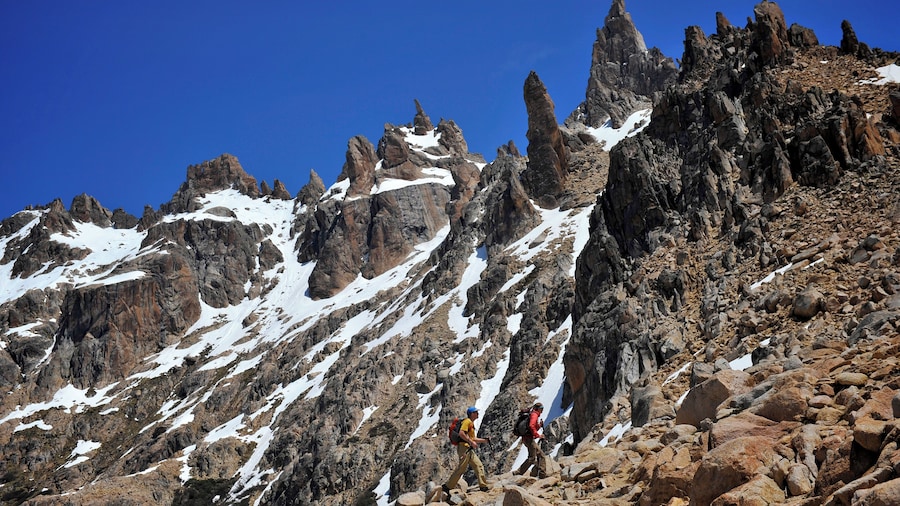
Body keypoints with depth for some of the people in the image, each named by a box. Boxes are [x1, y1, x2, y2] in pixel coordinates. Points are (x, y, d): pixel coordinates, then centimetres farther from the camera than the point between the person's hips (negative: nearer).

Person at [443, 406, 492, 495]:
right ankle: (447, 486, -5)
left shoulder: (471, 423, 23)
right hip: (464, 447, -10)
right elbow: (461, 433, -21)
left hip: (469, 449, 10)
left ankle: (483, 485, 7)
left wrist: (484, 440, 19)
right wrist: (471, 442, -22)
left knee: (479, 466, 6)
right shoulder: (467, 421, -8)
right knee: (461, 468, -10)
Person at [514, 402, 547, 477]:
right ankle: (518, 472, -12)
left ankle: (542, 474, 12)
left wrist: (540, 425, 10)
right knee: (532, 458, -12)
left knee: (540, 455, 12)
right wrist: (538, 435, -20)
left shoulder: (535, 415, 23)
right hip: (529, 438, -11)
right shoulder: (534, 415, -8)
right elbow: (531, 426, -24)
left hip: (528, 438, 11)